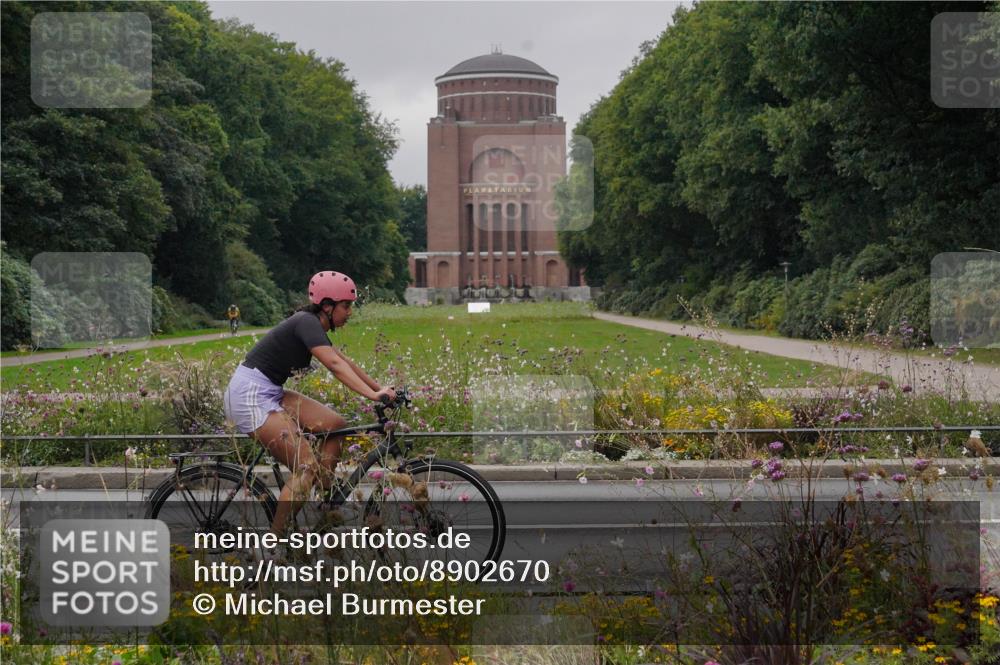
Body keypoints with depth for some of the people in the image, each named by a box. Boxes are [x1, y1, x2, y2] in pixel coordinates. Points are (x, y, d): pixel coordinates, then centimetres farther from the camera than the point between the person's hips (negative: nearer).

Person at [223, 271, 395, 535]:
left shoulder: (311, 324, 14)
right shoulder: (307, 323, -16)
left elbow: (345, 362, 17)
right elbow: (335, 364, -30)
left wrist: (381, 388, 10)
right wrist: (373, 395, -38)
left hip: (268, 393, 10)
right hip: (251, 395, -10)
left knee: (336, 424, 1)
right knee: (307, 467, -14)